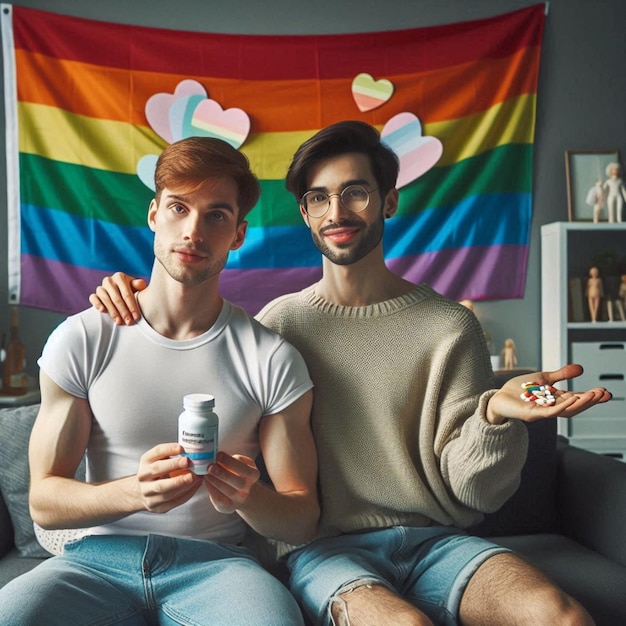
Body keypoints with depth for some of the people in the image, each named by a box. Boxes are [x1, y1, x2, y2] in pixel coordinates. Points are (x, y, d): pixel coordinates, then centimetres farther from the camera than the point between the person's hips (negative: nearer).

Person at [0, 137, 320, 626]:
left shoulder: (273, 360, 0)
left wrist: (248, 497, -21)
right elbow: (44, 502, 1)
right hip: (99, 557, 1)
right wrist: (135, 492, -20)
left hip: (213, 563, -1)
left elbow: (303, 520, 2)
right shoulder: (81, 340, 2)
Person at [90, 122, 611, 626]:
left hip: (434, 539, 2)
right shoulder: (280, 322, 4)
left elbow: (472, 492, 0)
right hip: (324, 547, -1)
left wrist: (496, 414, -21)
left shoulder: (450, 327, 2)